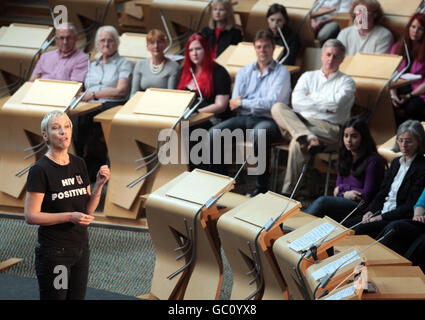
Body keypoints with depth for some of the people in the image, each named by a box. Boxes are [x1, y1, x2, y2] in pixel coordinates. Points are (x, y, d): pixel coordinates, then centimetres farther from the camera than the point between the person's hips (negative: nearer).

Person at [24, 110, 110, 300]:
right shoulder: (40, 170, -12)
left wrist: (99, 185, -6)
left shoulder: (79, 164, 7)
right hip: (54, 252, -7)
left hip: (81, 247, 7)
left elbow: (88, 209, 10)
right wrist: (70, 217, -23)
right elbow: (31, 216, -14)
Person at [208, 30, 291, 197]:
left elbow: (272, 102, -9)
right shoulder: (244, 72, 17)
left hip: (268, 120, -4)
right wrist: (258, 104, -8)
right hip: (244, 118, 4)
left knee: (259, 133, -40)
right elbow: (234, 103, 8)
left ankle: (261, 187, -29)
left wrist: (243, 103, -4)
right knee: (214, 133, -22)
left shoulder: (282, 73, 4)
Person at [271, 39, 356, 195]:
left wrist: (312, 97, 5)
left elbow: (336, 103, -8)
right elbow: (297, 102, 3)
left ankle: (288, 191, -33)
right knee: (278, 108, -24)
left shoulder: (346, 82, 13)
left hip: (328, 127, -4)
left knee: (297, 142, -34)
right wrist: (325, 105, -4)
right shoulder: (308, 76, 22)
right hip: (302, 120, 4)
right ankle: (310, 139, -45)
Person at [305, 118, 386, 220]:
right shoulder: (345, 157, 17)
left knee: (322, 201, -30)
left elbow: (366, 196, -8)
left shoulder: (373, 161, -7)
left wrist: (342, 188, -2)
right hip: (344, 201, 6)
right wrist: (345, 194, -6)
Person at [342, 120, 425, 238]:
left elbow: (410, 207, -15)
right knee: (346, 224, -14)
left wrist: (382, 217, -17)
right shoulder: (396, 162, 16)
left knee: (361, 229, -29)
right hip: (382, 210, 8)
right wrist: (371, 211, -2)